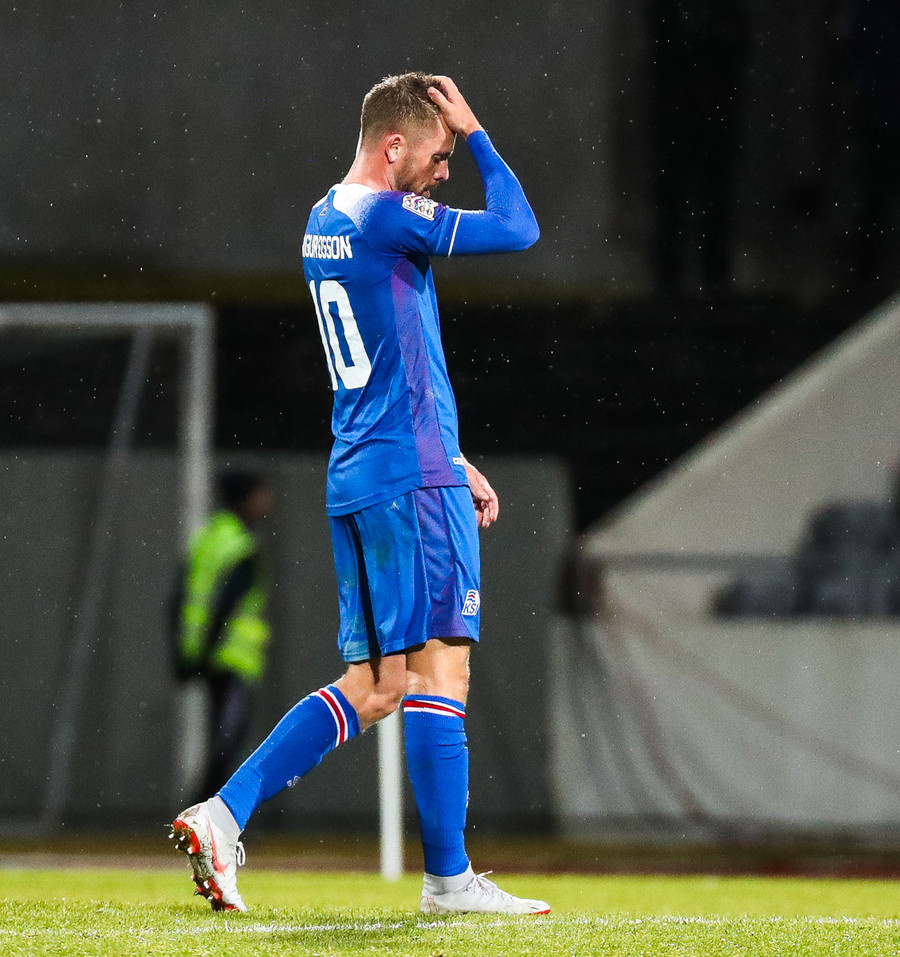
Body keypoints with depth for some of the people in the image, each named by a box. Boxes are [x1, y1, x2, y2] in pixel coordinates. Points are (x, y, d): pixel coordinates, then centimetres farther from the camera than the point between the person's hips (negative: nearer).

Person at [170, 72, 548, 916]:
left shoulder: (325, 221, 18)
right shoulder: (386, 215, -11)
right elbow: (518, 230, -12)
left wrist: (453, 460, 26)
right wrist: (475, 134, 0)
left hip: (357, 481, 9)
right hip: (414, 476, -9)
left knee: (373, 687, 9)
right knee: (440, 667, -6)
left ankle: (225, 813, 1)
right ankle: (448, 877, -6)